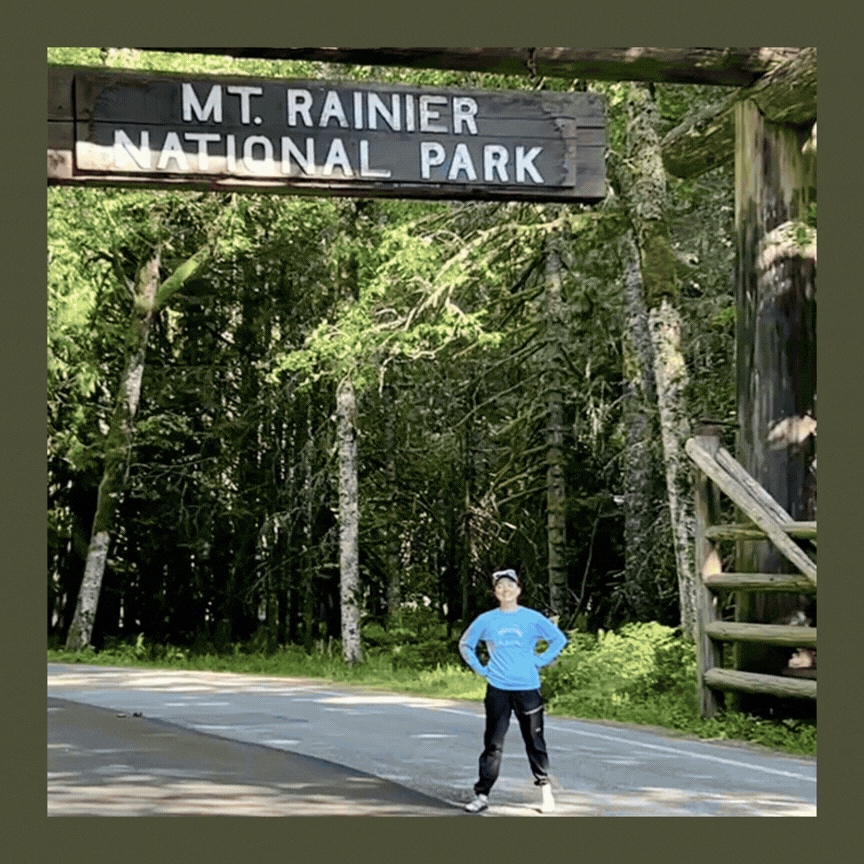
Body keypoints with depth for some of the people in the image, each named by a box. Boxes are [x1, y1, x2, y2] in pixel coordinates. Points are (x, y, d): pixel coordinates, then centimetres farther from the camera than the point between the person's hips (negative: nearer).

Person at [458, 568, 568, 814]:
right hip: (497, 689, 1)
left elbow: (559, 639, 7)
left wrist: (540, 661, -2)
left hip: (528, 688, -1)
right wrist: (480, 668, 5)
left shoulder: (532, 618, 0)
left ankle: (545, 789, 17)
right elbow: (465, 644, 16)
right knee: (493, 743, 1)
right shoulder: (486, 620, 4)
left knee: (534, 740, 4)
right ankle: (482, 795, 3)